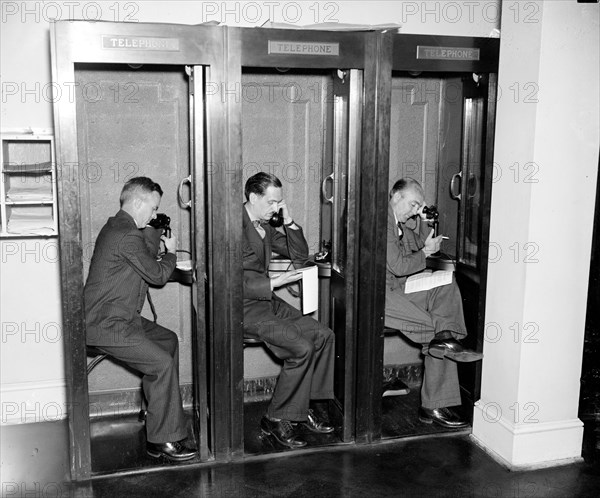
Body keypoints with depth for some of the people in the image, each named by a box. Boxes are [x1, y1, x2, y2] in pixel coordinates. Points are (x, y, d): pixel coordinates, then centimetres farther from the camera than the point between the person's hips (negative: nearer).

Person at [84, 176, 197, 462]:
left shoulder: (117, 227, 14)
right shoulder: (126, 236, -21)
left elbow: (148, 255, 20)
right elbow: (158, 275, -13)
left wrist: (156, 232, 10)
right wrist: (171, 252, 5)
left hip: (120, 317, 11)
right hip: (107, 325, -11)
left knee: (168, 340, 20)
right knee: (163, 363, -17)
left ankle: (163, 411, 28)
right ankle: (162, 441, -9)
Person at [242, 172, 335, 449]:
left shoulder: (266, 226, 12)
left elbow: (301, 256, 15)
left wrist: (288, 221, 2)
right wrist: (274, 283, -23)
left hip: (267, 301, 9)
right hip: (244, 308, -9)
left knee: (323, 335, -2)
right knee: (301, 349, -21)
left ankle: (303, 407, 8)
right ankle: (276, 419, -4)